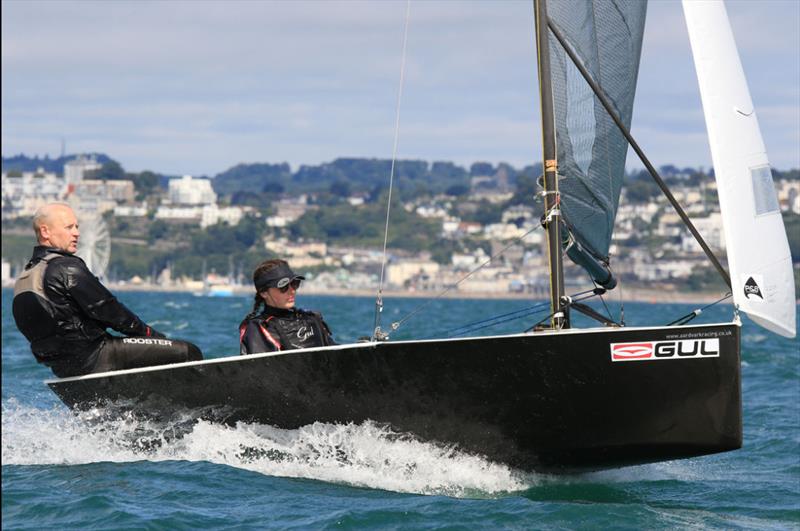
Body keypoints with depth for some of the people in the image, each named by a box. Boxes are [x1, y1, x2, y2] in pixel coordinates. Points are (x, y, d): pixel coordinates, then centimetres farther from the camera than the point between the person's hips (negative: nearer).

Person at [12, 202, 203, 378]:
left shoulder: (22, 279, 14)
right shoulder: (68, 268, -15)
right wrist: (148, 332, -2)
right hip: (92, 359, -10)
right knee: (189, 354, -12)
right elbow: (105, 309, -15)